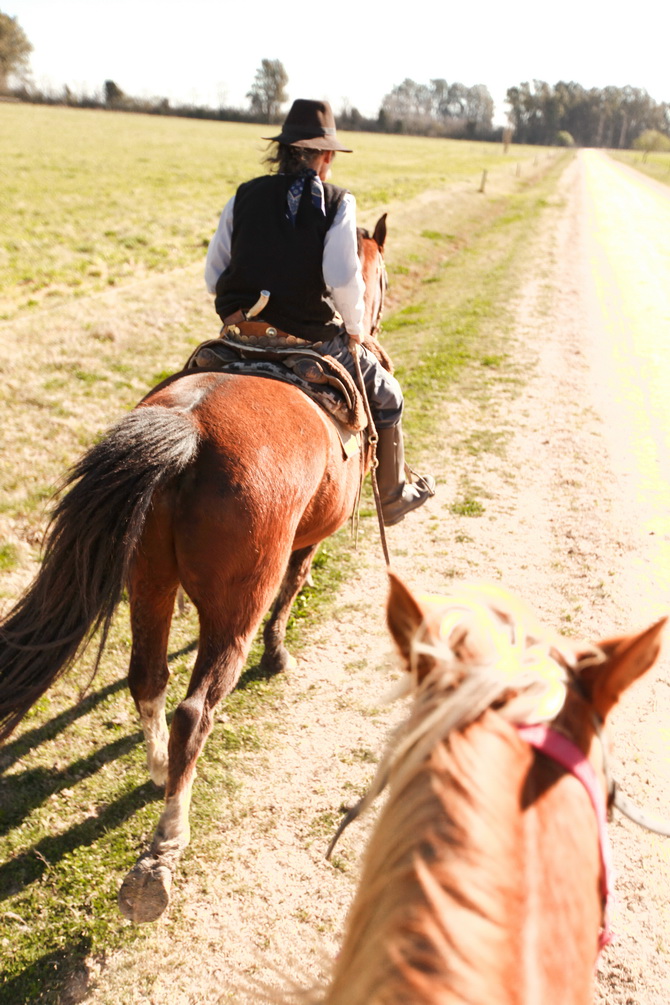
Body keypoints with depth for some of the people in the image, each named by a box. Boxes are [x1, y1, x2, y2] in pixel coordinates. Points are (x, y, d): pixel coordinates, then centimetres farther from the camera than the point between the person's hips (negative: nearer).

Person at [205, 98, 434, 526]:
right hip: (311, 339, -3)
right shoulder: (337, 201, -5)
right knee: (386, 394, 21)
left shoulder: (244, 196, 6)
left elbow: (214, 275, 6)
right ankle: (394, 495, 33)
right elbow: (343, 279, -19)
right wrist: (356, 329, -2)